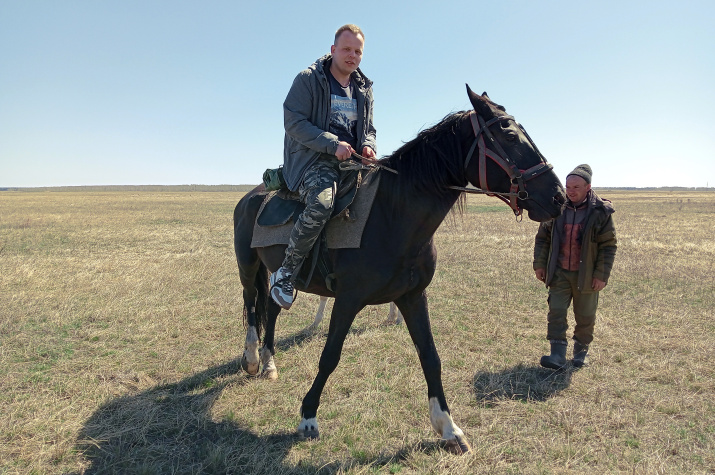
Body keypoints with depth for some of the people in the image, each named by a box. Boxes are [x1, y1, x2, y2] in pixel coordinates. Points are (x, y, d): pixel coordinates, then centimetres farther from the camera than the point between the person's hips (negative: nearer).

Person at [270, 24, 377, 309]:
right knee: (321, 204, -37)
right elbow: (293, 122, -11)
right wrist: (333, 144, -21)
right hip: (312, 159, -7)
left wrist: (368, 146, 0)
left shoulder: (364, 89, 18)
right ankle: (285, 274, -20)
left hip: (351, 159, 7)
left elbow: (369, 129, 25)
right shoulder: (309, 79, -2)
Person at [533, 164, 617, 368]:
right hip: (559, 273, 2)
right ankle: (558, 354, -1)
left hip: (586, 275, -1)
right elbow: (543, 237, 8)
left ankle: (581, 352, 31)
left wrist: (601, 275, -10)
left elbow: (608, 246, -6)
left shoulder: (601, 212, -8)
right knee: (556, 312, -6)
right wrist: (540, 264, 3)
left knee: (585, 317, 12)